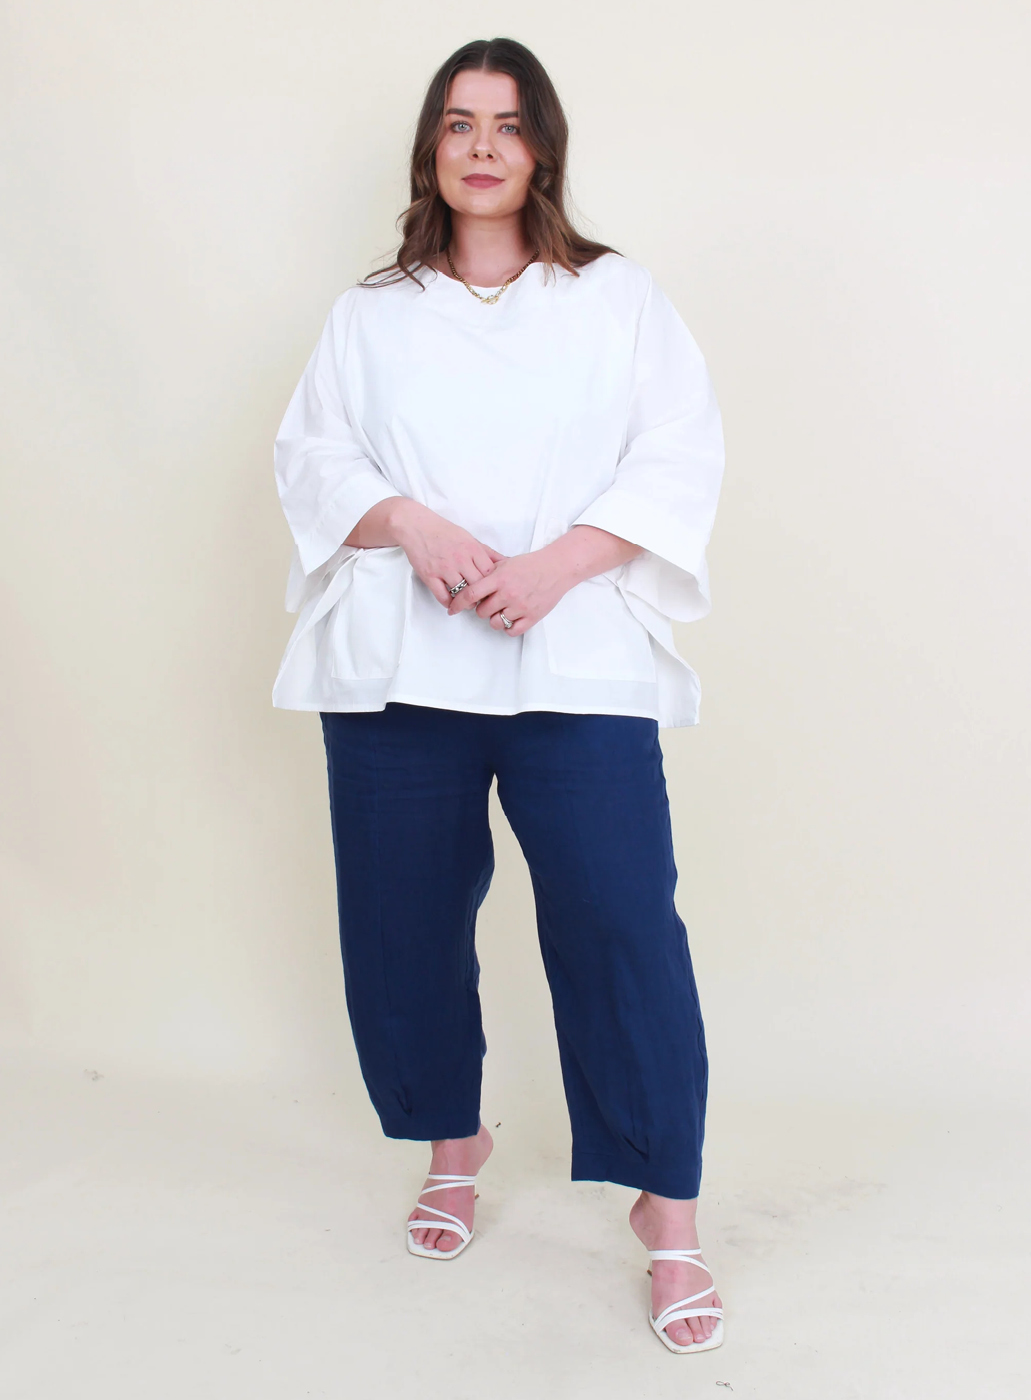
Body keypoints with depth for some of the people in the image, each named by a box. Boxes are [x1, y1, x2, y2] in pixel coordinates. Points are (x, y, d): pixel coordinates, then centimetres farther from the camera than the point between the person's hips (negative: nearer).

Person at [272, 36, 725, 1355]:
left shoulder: (618, 297, 11)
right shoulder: (368, 313, 17)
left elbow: (679, 462, 1)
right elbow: (312, 458, 8)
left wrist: (558, 563, -13)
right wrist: (411, 525, -12)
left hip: (575, 664, -2)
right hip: (398, 665, 3)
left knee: (620, 923, -10)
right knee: (405, 923, 8)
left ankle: (667, 1210, 2)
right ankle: (454, 1147, 31)